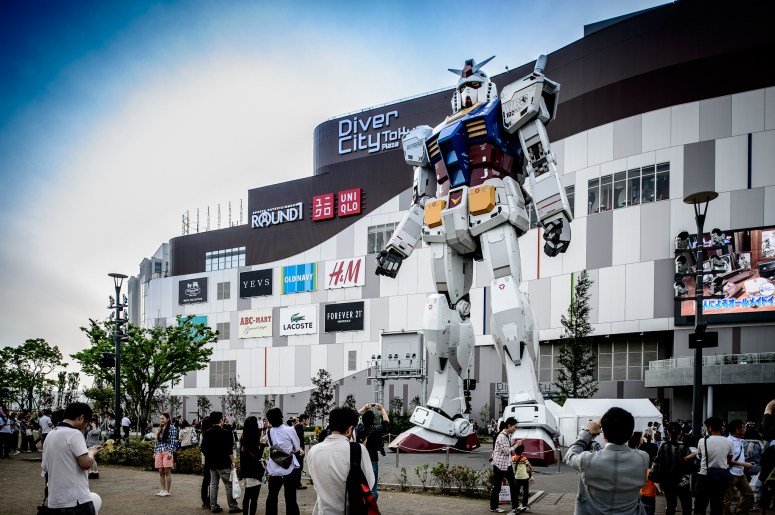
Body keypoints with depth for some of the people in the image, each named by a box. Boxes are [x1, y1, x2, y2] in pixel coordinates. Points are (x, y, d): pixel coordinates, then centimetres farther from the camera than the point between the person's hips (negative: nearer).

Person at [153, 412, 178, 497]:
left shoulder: (172, 428, -4)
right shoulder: (160, 429, 16)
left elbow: (173, 441, -8)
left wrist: (170, 452, -15)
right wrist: (155, 452, 15)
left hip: (167, 452, -6)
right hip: (159, 452, 7)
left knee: (167, 472, -3)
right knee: (161, 472, 7)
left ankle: (167, 491, 1)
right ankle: (162, 490, 13)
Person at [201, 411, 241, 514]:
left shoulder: (207, 433, 4)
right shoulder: (225, 433, -14)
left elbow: (203, 448, 8)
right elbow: (229, 450, -16)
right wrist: (232, 462, -8)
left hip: (211, 463, 6)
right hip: (223, 463, -6)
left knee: (213, 485, 11)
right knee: (229, 485, 0)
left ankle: (214, 506, 12)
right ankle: (233, 507, 1)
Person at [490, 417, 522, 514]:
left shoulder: (508, 435, 8)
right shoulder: (502, 437, -21)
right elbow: (507, 451, -21)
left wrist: (515, 443, 3)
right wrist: (516, 445, -11)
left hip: (507, 464, 9)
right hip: (499, 464, -9)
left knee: (513, 484, 9)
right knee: (497, 487, 2)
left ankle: (515, 505, 19)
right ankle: (494, 507, 12)